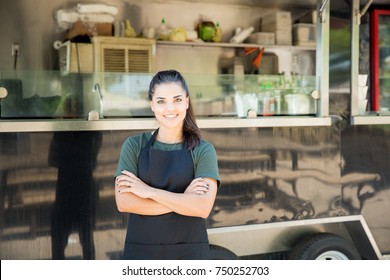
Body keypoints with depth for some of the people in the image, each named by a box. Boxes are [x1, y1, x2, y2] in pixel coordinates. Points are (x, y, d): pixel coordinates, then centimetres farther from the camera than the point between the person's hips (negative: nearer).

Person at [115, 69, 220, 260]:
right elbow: (123, 202, -10)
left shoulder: (203, 150, -4)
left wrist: (149, 191, -15)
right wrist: (182, 199, -15)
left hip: (190, 252, 0)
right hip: (141, 251, 1)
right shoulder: (134, 145, -1)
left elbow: (203, 207, -15)